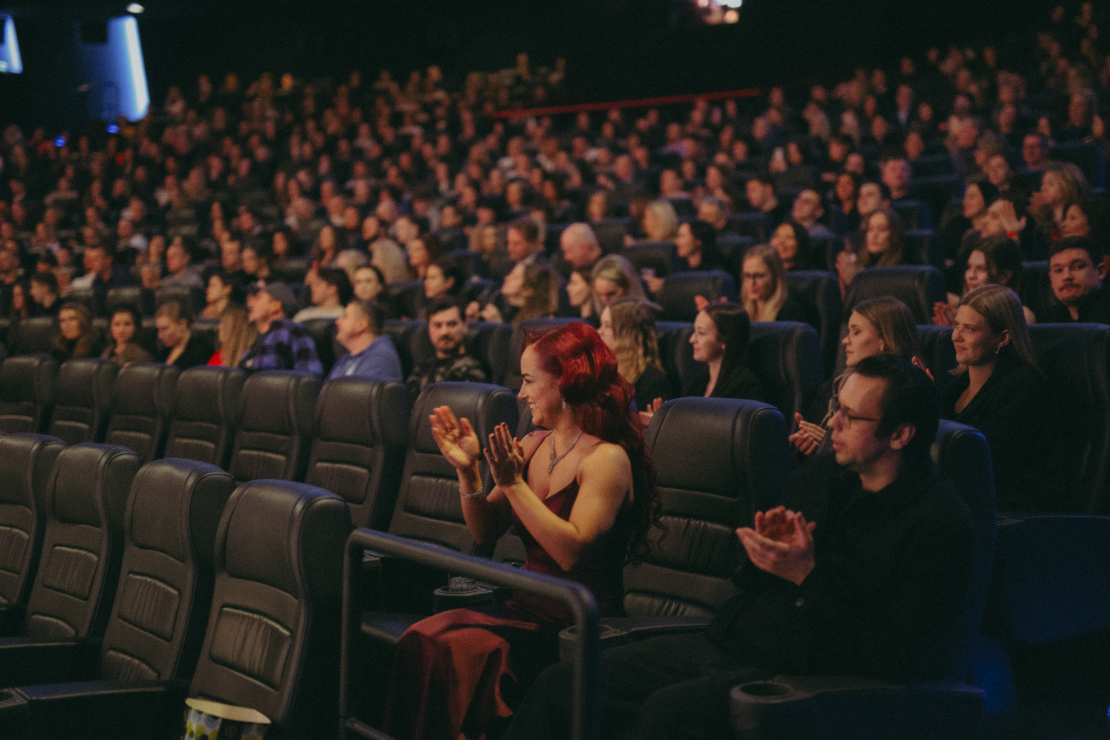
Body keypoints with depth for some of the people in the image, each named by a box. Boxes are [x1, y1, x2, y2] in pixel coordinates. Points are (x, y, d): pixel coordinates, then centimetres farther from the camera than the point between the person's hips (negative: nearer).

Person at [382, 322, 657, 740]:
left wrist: (513, 483, -21)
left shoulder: (607, 458, -10)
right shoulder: (534, 446, 12)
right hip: (526, 607, 7)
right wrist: (468, 472, -3)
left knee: (448, 651, -26)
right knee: (418, 640, -19)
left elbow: (571, 551, -20)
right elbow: (485, 532, 13)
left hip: (577, 625, -7)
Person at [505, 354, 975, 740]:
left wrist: (809, 576, -16)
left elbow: (897, 664, -16)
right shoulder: (821, 475, 13)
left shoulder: (939, 525, -10)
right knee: (562, 684, -6)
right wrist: (765, 548, -2)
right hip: (729, 641, 8)